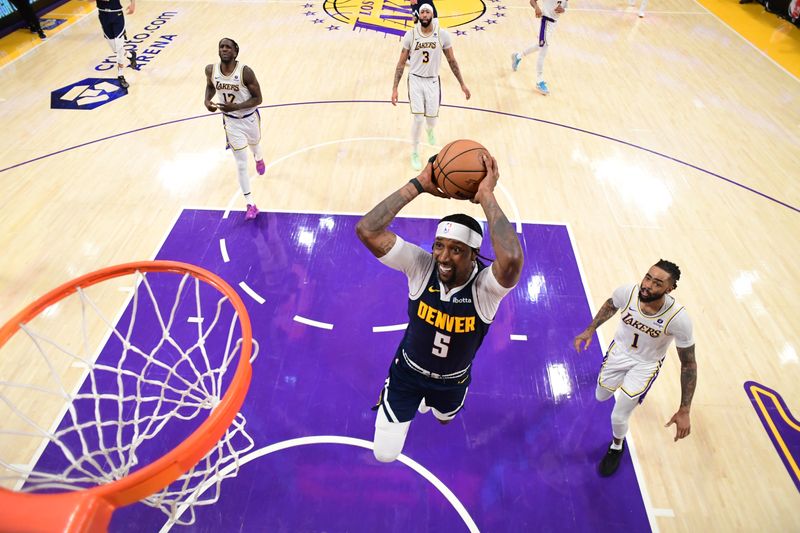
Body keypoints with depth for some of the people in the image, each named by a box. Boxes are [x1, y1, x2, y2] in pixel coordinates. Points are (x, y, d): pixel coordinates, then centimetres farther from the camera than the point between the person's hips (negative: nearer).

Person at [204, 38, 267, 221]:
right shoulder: (211, 70, -13)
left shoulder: (245, 72, -25)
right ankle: (250, 204, 10)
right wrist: (207, 101, -12)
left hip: (250, 118, -1)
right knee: (241, 164, 0)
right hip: (231, 121, 1)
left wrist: (235, 106, -33)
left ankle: (258, 158, 72)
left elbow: (258, 99, -20)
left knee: (254, 144, 31)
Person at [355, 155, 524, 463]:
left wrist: (487, 196, -50)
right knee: (384, 454, 7)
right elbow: (366, 230, -39)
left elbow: (512, 260, -58)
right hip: (407, 371, 0)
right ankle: (419, 400, 36)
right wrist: (419, 184, -42)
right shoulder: (421, 266, -28)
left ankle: (436, 404, 74)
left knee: (444, 417, 35)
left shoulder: (485, 286, -32)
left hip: (453, 381, 1)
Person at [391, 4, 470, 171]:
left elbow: (452, 60, 2)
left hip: (433, 81, 1)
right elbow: (401, 63, -4)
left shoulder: (443, 35, -8)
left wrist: (462, 84, 3)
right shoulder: (410, 35, -9)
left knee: (431, 119, 7)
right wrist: (394, 88, -9)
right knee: (418, 118, -10)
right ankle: (415, 154, 12)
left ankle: (430, 131, 49)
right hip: (415, 80, -1)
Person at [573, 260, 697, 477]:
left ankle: (617, 447, 34)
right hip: (619, 350, 3)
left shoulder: (679, 319, -35)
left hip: (646, 364, -3)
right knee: (601, 396, 24)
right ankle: (622, 382, 62)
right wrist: (590, 330, -4)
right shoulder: (627, 292, -30)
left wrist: (684, 411, -22)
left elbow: (688, 364, -21)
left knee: (619, 417, -3)